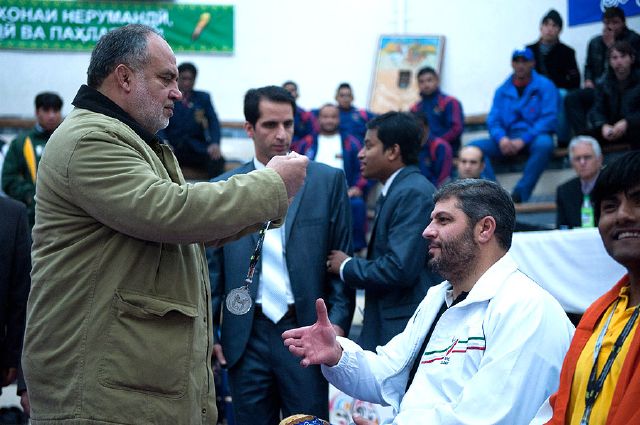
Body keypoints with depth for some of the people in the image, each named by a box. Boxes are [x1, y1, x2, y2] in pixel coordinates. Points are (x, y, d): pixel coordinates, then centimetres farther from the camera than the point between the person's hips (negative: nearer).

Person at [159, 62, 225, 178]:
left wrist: (215, 143, -13)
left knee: (217, 160, -30)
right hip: (173, 148, -1)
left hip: (197, 149, 1)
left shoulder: (203, 98, 20)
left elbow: (213, 122, 8)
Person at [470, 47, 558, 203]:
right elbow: (493, 120, 8)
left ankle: (520, 194, -34)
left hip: (534, 137, -3)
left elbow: (548, 119, -7)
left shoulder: (545, 86, 4)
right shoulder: (502, 90, 15)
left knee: (544, 143, -39)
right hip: (508, 139, 3)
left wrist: (523, 140, -18)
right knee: (474, 146, -20)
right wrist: (501, 138, -15)